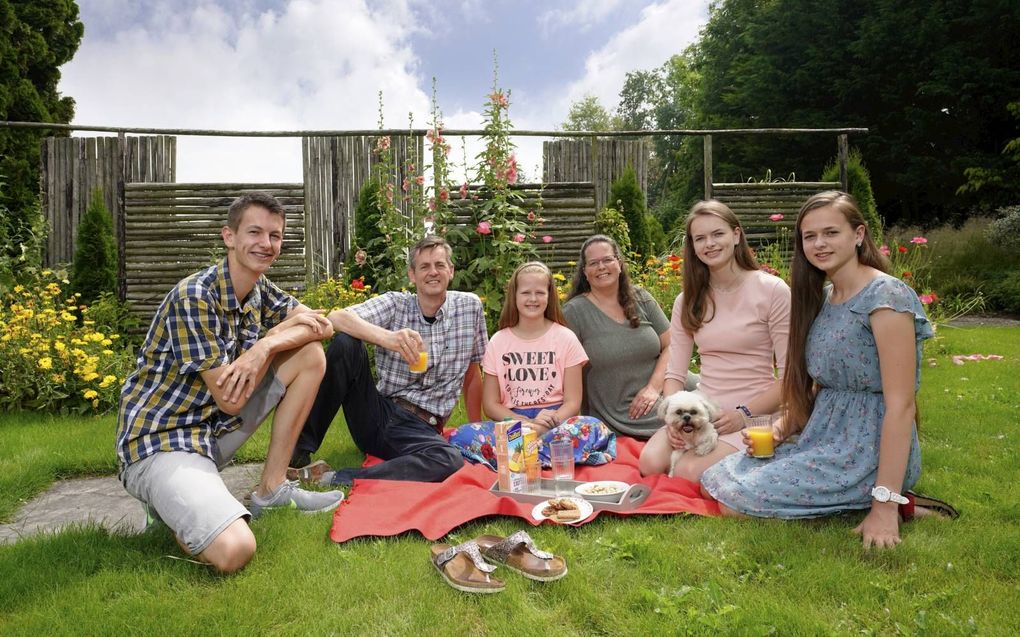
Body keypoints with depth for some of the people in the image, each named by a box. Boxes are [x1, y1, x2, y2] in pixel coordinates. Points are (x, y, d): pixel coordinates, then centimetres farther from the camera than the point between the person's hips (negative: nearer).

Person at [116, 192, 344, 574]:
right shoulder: (193, 298, -21)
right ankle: (168, 502, 3)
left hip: (216, 427, 8)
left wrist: (266, 347, -18)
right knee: (234, 551, -31)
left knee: (310, 354, -2)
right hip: (161, 441, -8)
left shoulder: (259, 289, 4)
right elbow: (230, 399, -21)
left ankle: (271, 489, 3)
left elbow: (321, 324, 0)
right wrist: (280, 333, -10)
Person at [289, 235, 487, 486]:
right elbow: (336, 317, -18)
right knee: (346, 342, -23)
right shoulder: (395, 304, 1)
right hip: (378, 413, 1)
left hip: (421, 428, 0)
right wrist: (386, 337, -36)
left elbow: (472, 371, 13)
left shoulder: (470, 306, 5)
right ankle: (299, 449, -18)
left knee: (450, 460, -37)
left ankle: (333, 479, -34)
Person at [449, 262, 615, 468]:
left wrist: (543, 425, -18)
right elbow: (490, 404, 4)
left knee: (593, 429, -33)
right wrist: (527, 424, -13)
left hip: (553, 421, 0)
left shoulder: (565, 338, 4)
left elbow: (572, 401, 1)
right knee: (462, 436, -28)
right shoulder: (498, 341, 7)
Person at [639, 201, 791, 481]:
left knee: (688, 472, -27)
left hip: (755, 413, -4)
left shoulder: (772, 290, -5)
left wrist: (744, 414, -16)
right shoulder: (687, 301, 10)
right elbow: (675, 373, 6)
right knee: (650, 462, -23)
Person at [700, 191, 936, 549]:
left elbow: (901, 404, -20)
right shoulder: (823, 298, 11)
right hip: (825, 439, 9)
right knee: (714, 480, 3)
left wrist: (885, 503, -23)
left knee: (737, 502, -16)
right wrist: (781, 427, -2)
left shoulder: (885, 297, -16)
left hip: (870, 450, -9)